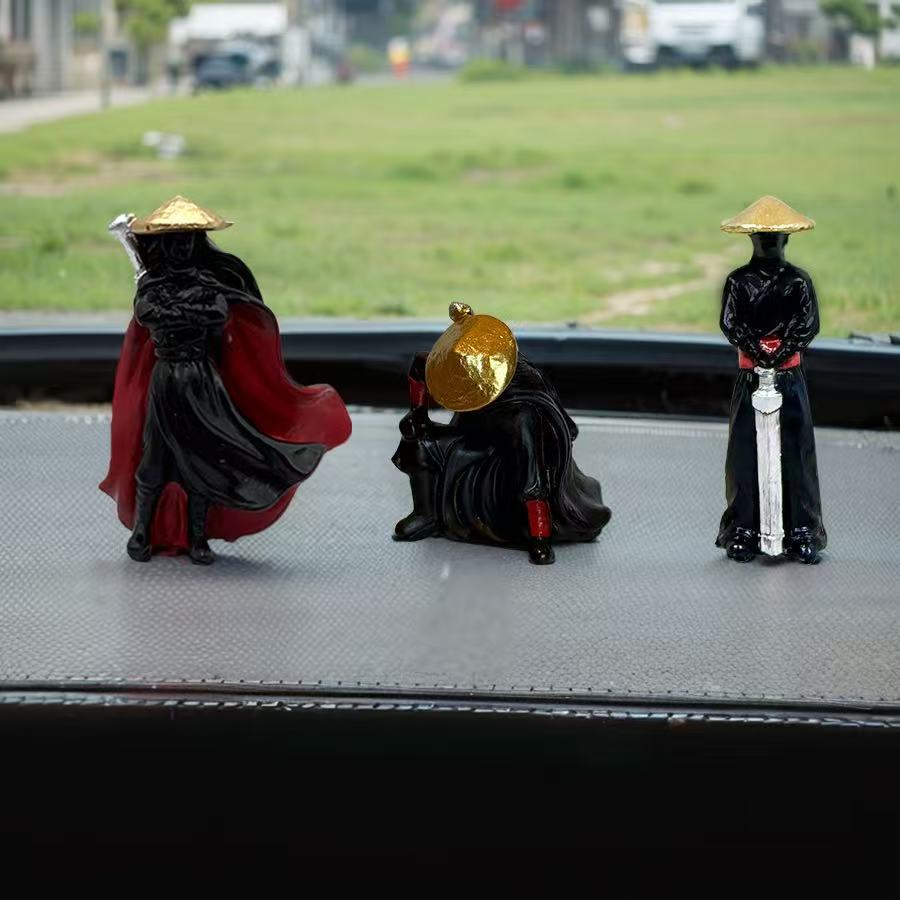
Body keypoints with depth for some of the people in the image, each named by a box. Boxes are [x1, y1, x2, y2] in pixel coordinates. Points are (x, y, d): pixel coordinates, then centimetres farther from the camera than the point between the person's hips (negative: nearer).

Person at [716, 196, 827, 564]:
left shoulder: (799, 281, 3)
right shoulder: (738, 281, 3)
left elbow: (808, 324, -5)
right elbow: (730, 323, -6)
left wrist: (780, 352, -16)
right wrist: (758, 351, -18)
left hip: (790, 377, 0)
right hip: (750, 377, 0)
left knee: (796, 453, 0)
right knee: (745, 453, -1)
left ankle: (802, 532, 5)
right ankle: (742, 531, 3)